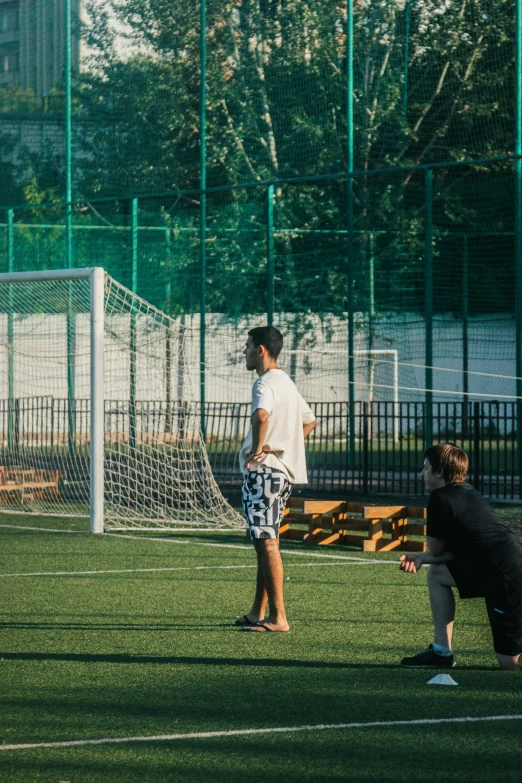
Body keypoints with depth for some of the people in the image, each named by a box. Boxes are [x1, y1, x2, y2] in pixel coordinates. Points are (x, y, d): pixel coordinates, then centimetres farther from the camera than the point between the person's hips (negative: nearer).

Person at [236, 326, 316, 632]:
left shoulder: (266, 382, -13)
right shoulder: (286, 382, 18)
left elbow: (262, 414, -35)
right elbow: (309, 420, 32)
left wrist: (257, 448, -23)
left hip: (263, 470, -10)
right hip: (285, 471, 10)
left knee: (267, 542, -10)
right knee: (266, 542, 15)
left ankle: (278, 618, -11)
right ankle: (258, 613, 22)